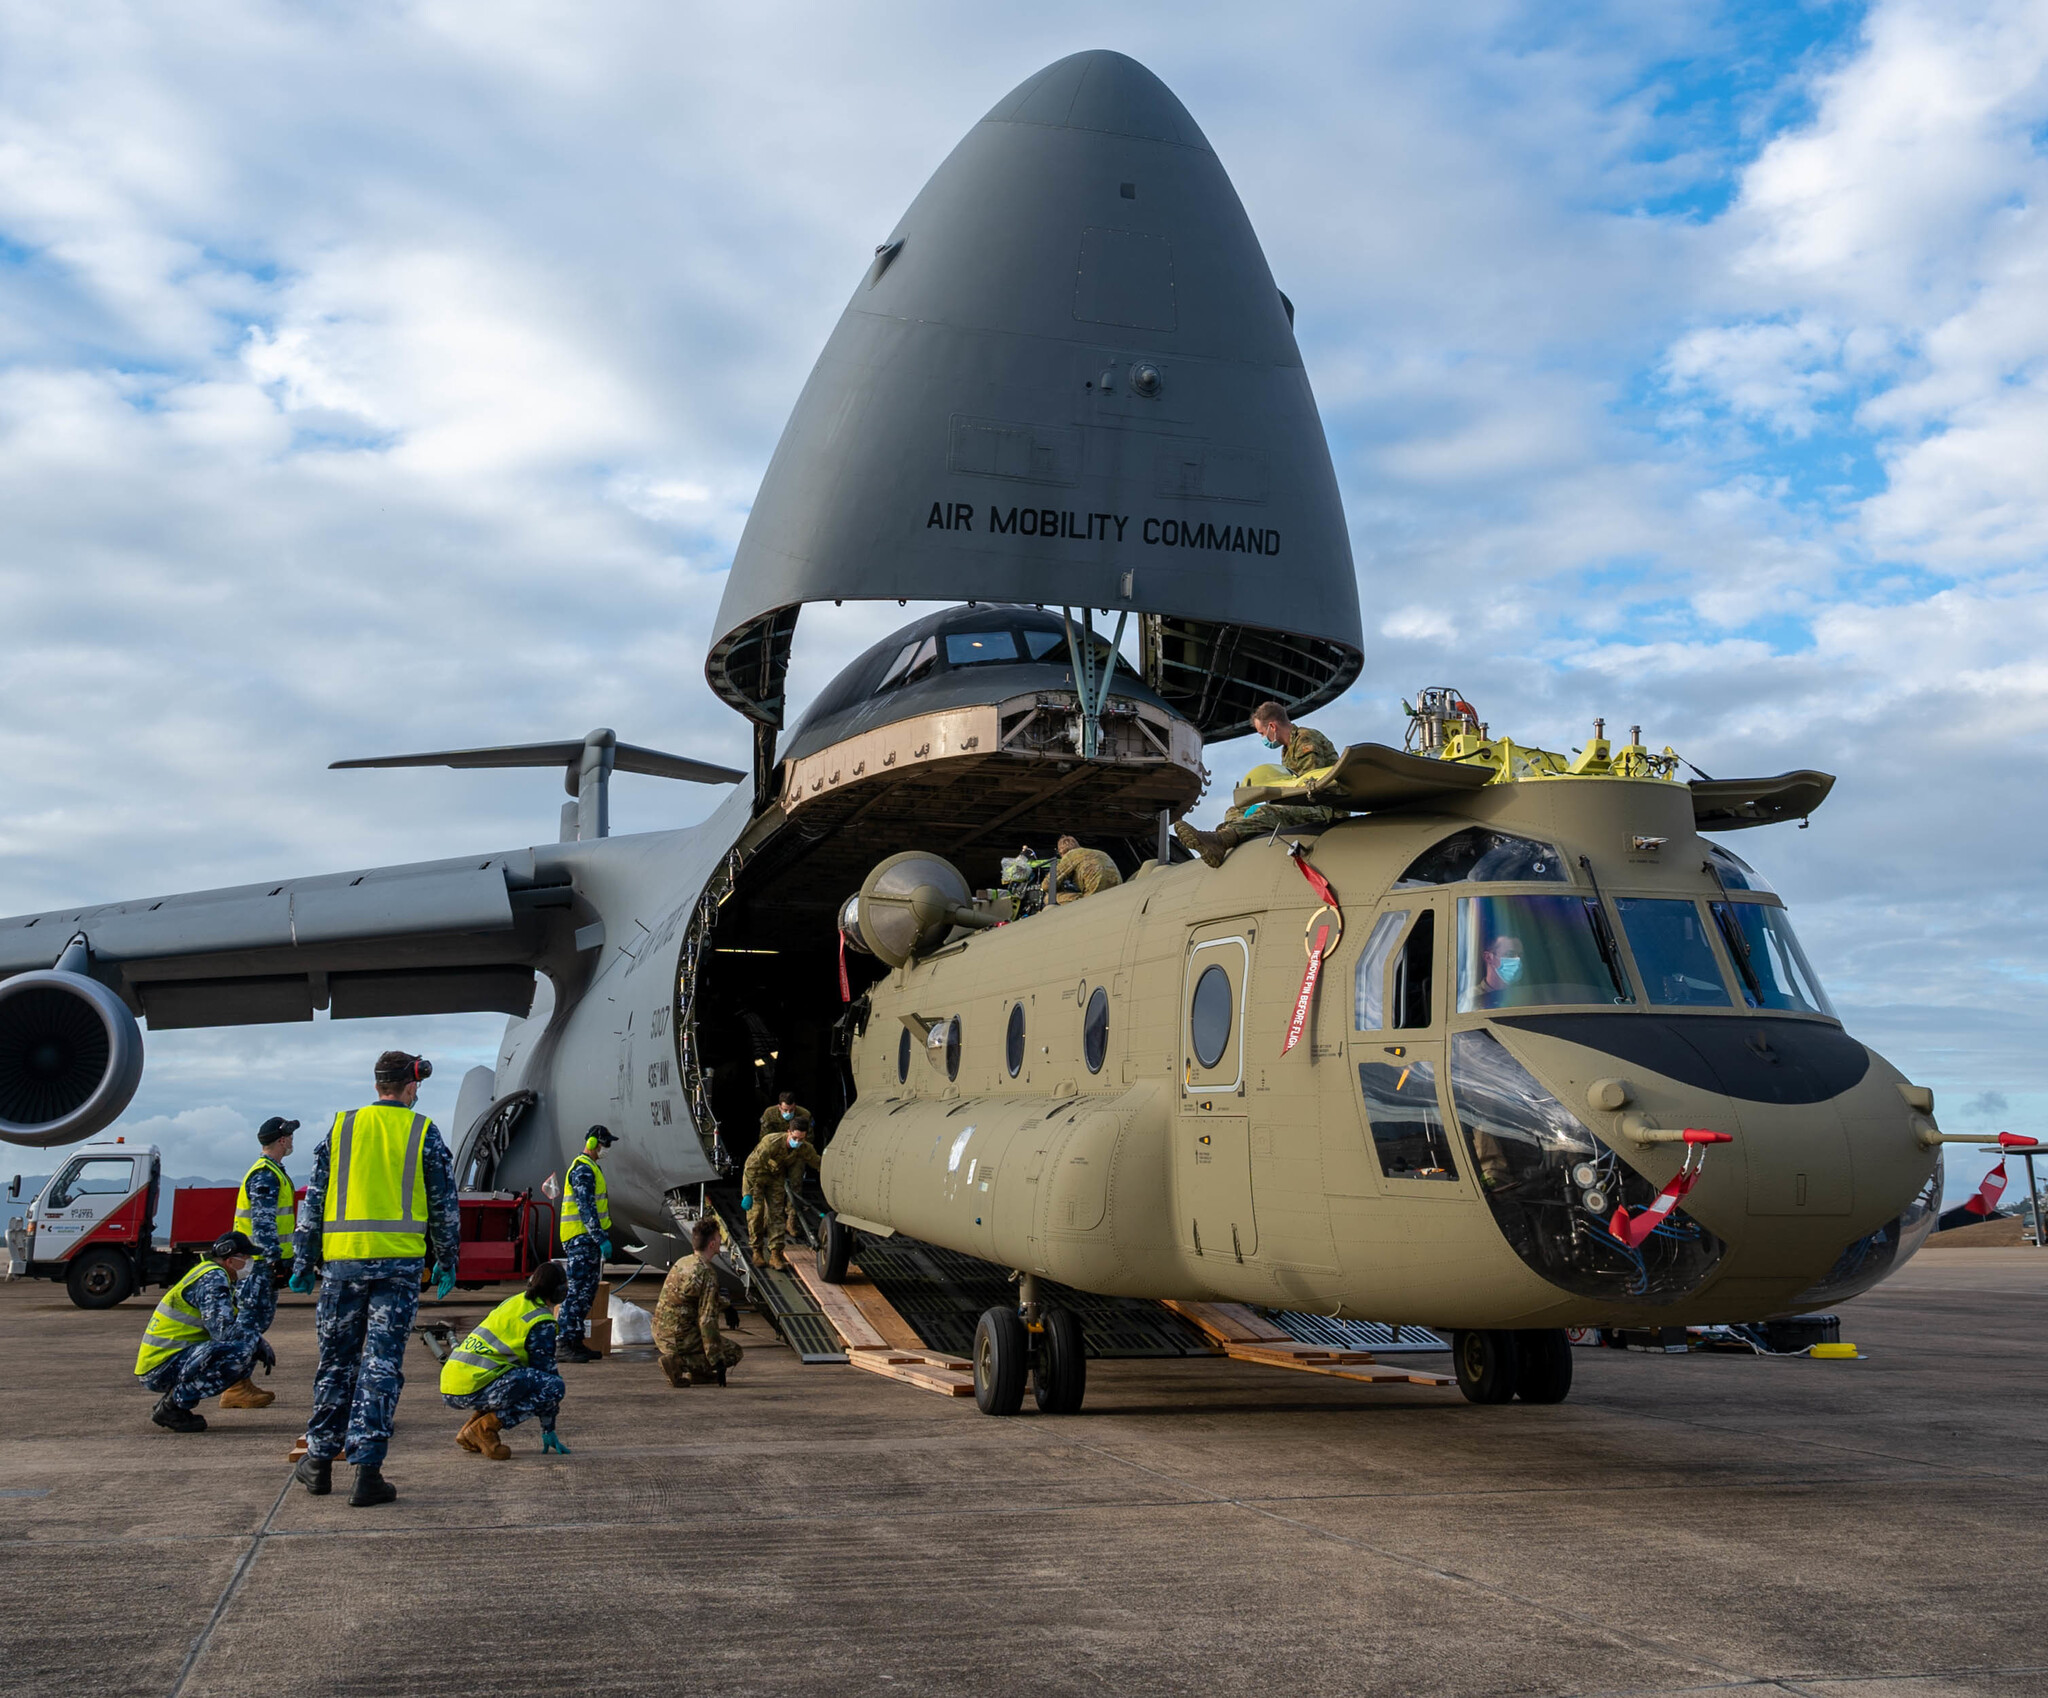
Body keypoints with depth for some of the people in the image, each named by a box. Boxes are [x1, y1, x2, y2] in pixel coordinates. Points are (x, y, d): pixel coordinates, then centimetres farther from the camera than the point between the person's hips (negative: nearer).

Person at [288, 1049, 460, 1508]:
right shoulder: (423, 1133, 3)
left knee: (336, 1361, 14)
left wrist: (305, 1262, 14)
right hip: (399, 1262, -2)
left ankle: (320, 1461, 22)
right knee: (382, 1364, -1)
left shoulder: (341, 1127, 9)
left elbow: (314, 1199, 9)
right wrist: (446, 1263, 14)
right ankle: (367, 1470, -4)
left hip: (342, 1259, 2)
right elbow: (444, 1205, 5)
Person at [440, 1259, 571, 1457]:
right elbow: (545, 1370, 0)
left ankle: (470, 1428, 14)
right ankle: (485, 1427, -11)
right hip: (473, 1388, -9)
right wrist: (548, 1430, 8)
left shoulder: (514, 1302, 22)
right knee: (555, 1387, -11)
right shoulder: (542, 1323, -4)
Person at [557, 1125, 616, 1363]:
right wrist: (601, 1239, -25)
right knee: (577, 1291, -11)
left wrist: (602, 1236, 24)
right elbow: (586, 1209, -21)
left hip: (588, 1239, 11)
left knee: (587, 1291, 12)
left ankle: (576, 1342, 16)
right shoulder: (582, 1169, -14)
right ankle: (565, 1345, -10)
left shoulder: (591, 1168, 20)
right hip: (581, 1238, -11)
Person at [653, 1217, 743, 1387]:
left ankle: (697, 1372, 21)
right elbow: (707, 1320, -22)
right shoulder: (707, 1273, -20)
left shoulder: (682, 1262, 6)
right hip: (679, 1338, -8)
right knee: (734, 1353, 6)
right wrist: (717, 1361, -19)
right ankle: (679, 1362, -11)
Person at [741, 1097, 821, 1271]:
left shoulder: (805, 1148, -20)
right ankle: (757, 1251, 7)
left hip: (776, 1175, 4)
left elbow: (818, 1164, -1)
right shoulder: (771, 1142, -36)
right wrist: (748, 1194, -29)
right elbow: (752, 1167, -30)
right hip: (755, 1173, -4)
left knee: (776, 1213, -4)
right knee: (756, 1211, -7)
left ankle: (775, 1255, -3)